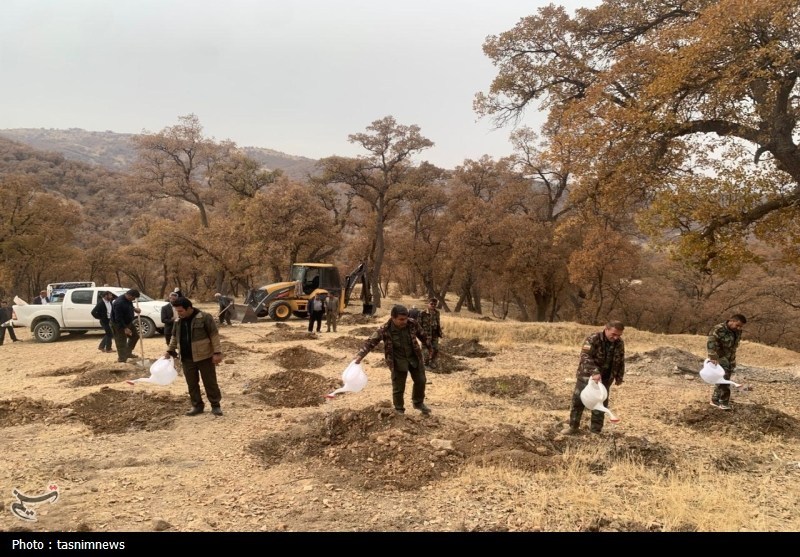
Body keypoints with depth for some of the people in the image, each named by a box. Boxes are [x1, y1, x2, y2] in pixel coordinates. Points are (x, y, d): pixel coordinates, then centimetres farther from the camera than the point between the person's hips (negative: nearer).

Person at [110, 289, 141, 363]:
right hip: (119, 325, -10)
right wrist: (125, 328, -30)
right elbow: (118, 318, -31)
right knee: (121, 343, -4)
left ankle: (128, 353, 32)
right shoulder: (119, 303, -32)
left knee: (135, 335, 19)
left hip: (128, 322, 10)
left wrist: (134, 309, 0)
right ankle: (122, 360, 4)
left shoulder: (128, 299, -3)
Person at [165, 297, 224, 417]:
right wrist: (170, 351, 18)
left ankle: (215, 405, 13)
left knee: (210, 382, 3)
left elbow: (214, 335, -12)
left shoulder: (204, 317, -12)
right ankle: (197, 406, 22)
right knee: (192, 384, 10)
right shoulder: (178, 321, 8)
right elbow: (174, 337, 23)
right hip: (187, 359, 6)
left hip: (204, 357, -5)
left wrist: (217, 352, -16)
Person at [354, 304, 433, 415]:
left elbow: (422, 336, 5)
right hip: (398, 361, -3)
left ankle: (418, 402, 40)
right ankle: (399, 409, 27)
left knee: (420, 381, 15)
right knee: (398, 387, 4)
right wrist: (360, 355, -33)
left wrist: (429, 347, 19)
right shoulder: (384, 330, -23)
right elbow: (371, 342, -22)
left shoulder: (412, 324, -14)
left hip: (414, 358, 3)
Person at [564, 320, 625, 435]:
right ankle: (573, 427, 19)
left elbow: (620, 362, 11)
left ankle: (596, 430, 21)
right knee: (578, 401, 4)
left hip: (605, 379, 4)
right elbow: (585, 357, -30)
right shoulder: (593, 339, -21)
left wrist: (619, 377, 15)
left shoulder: (619, 343, -3)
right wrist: (594, 372, -40)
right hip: (586, 376, -3)